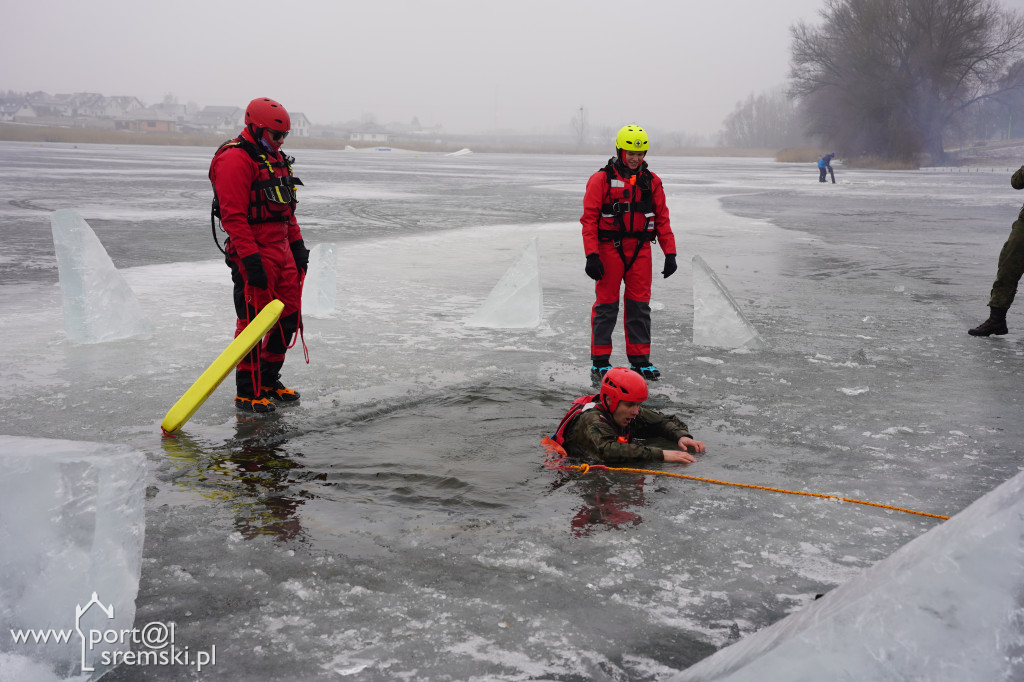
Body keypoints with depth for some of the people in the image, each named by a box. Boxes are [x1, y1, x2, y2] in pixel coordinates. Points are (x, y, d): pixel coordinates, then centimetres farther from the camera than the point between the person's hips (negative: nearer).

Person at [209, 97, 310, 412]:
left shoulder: (275, 157, 18)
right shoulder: (235, 159, -13)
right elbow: (233, 215, -19)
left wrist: (297, 244, 18)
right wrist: (250, 258, -24)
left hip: (281, 249, 9)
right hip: (254, 253, -9)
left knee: (289, 315, 12)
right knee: (253, 321, -5)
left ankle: (268, 381, 26)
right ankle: (247, 392, 6)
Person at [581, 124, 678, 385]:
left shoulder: (651, 182, 9)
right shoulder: (601, 179, -4)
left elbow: (662, 218, 11)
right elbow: (589, 219, -7)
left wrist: (670, 253, 4)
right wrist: (592, 255, -14)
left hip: (640, 250, 4)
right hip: (609, 248, -4)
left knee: (640, 306, 7)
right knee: (606, 306, 1)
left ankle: (640, 360, 16)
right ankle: (599, 362, 8)